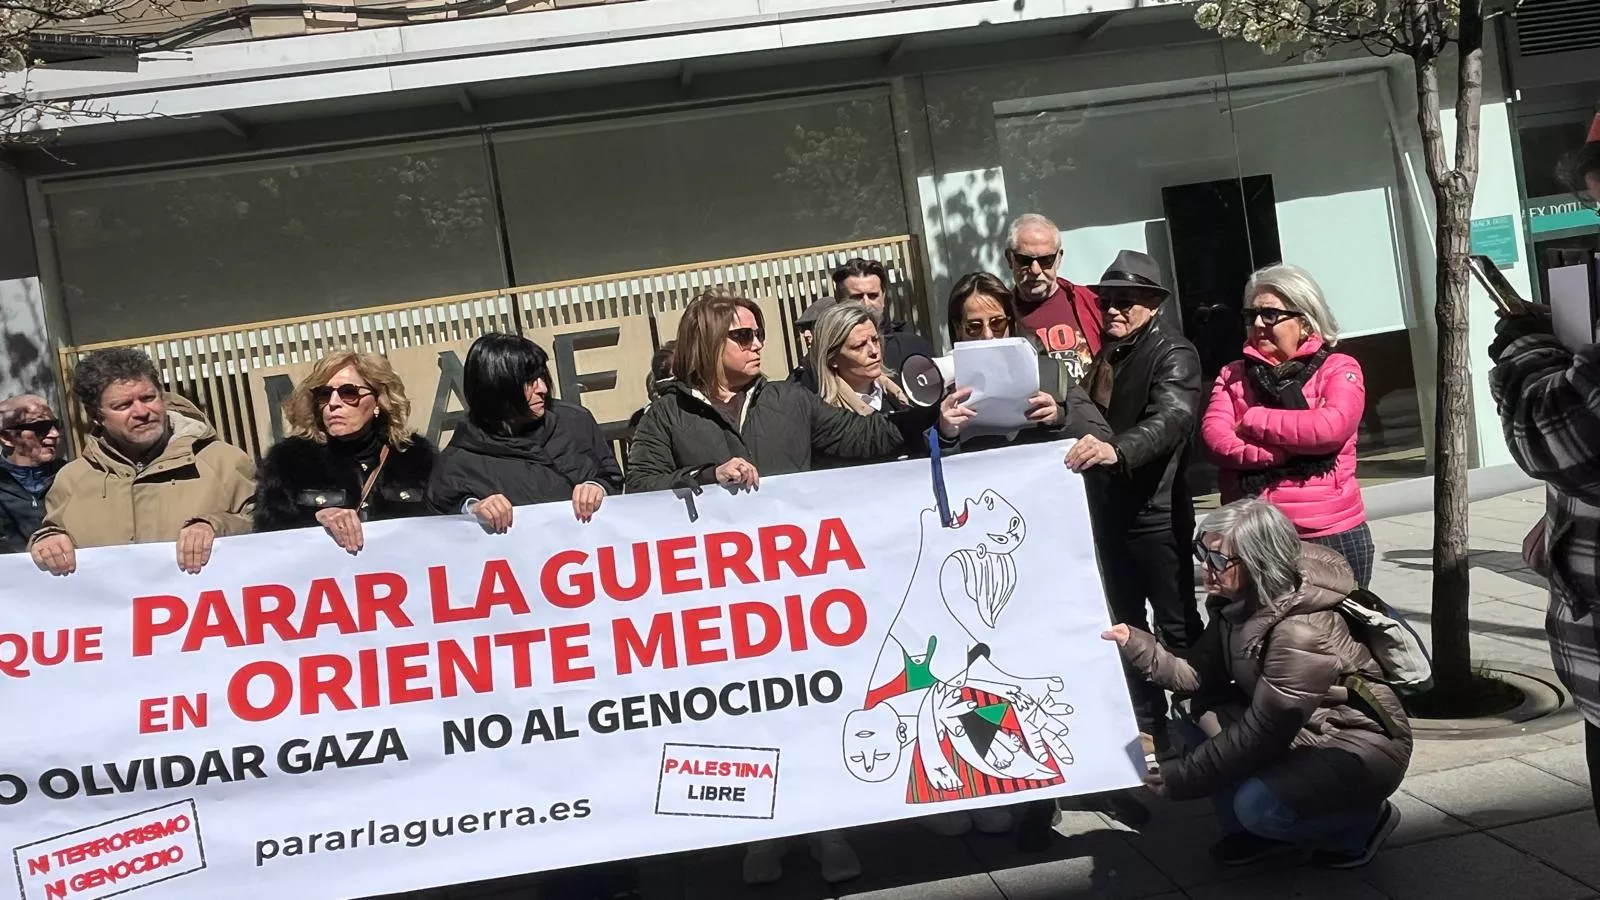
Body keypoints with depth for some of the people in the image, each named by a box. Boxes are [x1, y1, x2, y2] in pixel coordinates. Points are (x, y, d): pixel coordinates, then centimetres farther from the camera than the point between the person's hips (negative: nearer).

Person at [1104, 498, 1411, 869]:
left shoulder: (1302, 632, -31)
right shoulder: (1237, 602, -4)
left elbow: (1262, 733, -27)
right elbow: (1201, 672, -6)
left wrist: (1186, 777, -21)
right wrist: (1136, 645, -18)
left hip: (1362, 747, -9)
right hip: (1299, 732, 9)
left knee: (1258, 805, -28)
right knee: (1197, 708, -6)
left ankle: (1363, 821, 1)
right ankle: (1255, 830, 6)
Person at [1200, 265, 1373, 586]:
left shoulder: (1339, 369, 1)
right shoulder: (1232, 376, 11)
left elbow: (1331, 427, -18)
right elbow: (1214, 435, -6)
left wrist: (1252, 421, -9)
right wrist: (1295, 445, -16)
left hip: (1332, 535, -2)